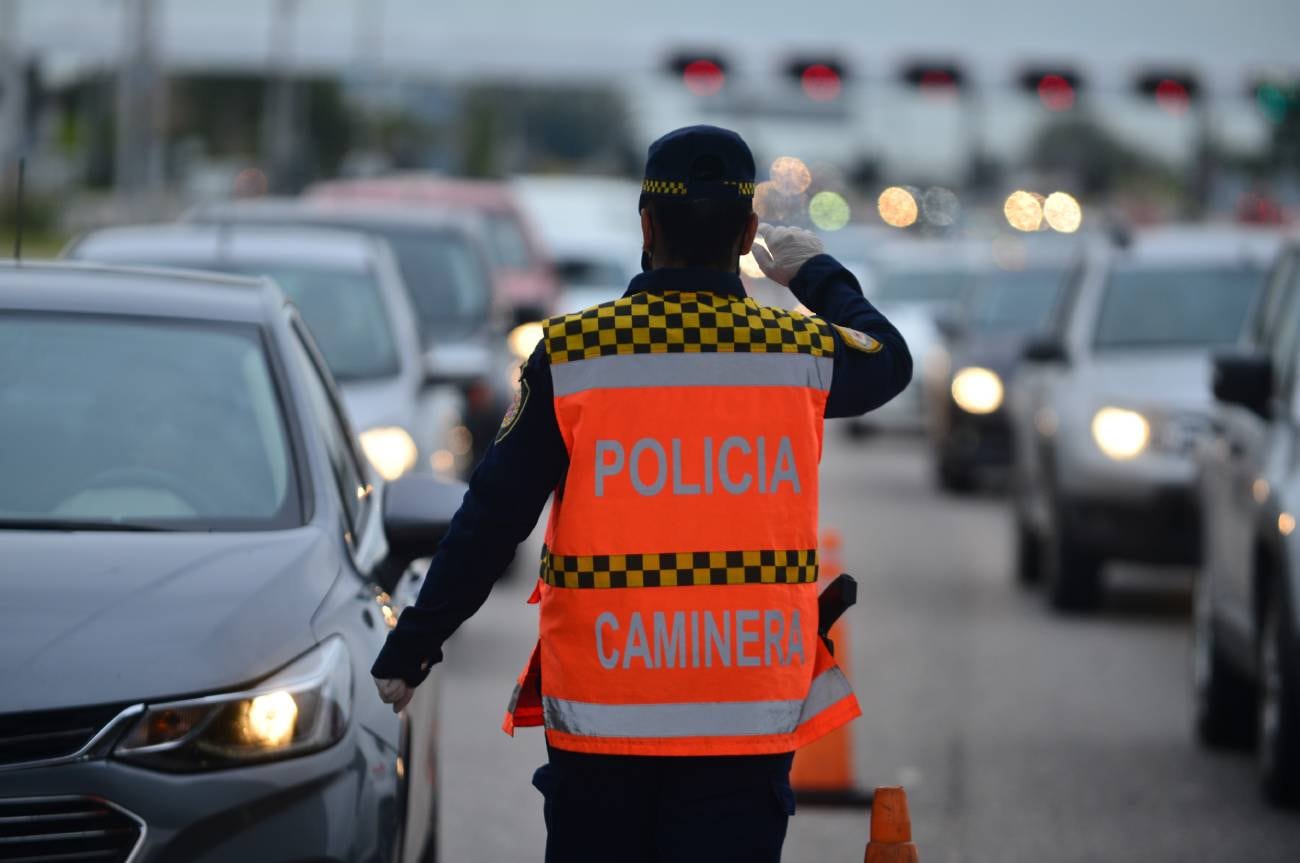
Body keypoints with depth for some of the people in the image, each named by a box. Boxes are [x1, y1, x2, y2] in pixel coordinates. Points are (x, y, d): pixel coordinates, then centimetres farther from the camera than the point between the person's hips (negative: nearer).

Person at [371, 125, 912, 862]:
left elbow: (493, 518, -3)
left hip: (598, 713, 0)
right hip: (749, 712, 0)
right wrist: (820, 275, 41)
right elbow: (890, 361, 23)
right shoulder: (798, 352, -1)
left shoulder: (572, 355, -5)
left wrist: (413, 647, 6)